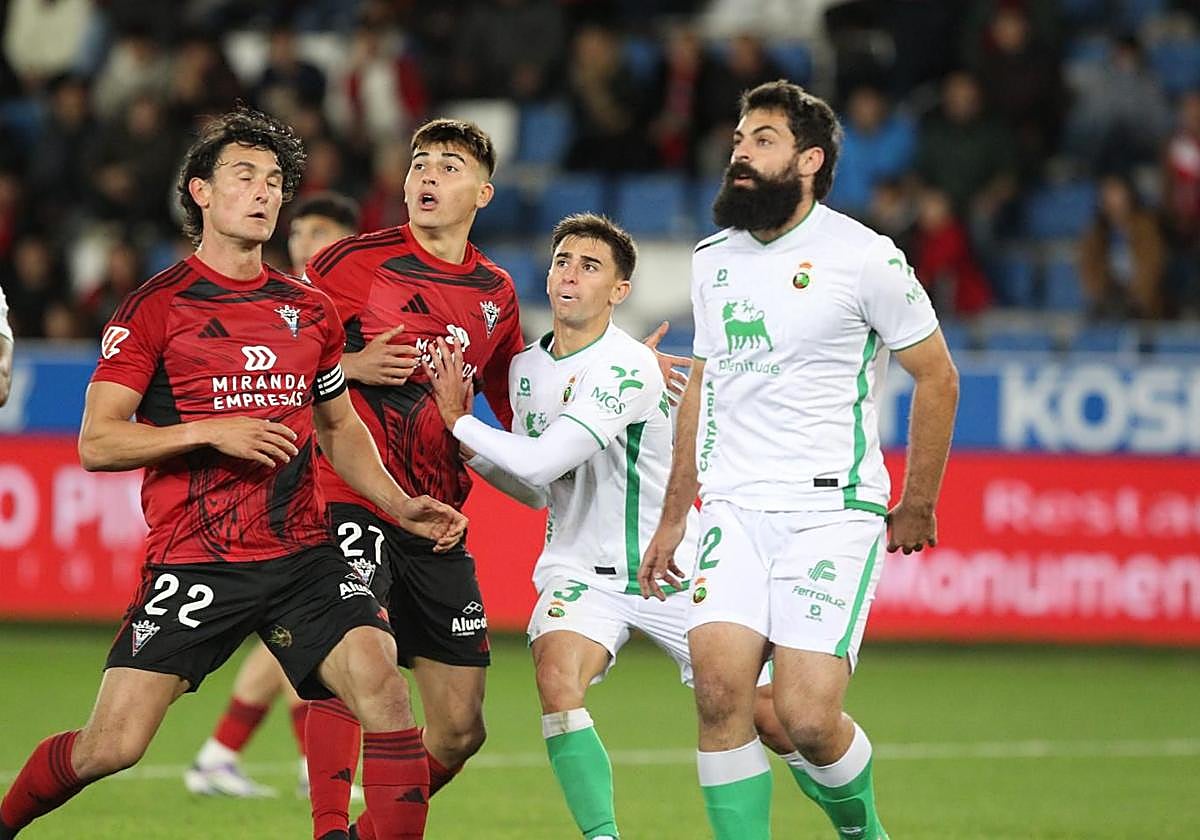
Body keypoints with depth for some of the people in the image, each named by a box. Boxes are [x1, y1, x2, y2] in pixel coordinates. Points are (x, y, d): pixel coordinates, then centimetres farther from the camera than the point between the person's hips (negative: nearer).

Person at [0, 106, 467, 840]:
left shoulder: (310, 310, 12)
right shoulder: (157, 306, -3)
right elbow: (97, 442, -7)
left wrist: (401, 504, 11)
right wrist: (210, 431, -18)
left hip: (302, 555, 4)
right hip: (194, 561, -4)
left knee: (381, 684, -20)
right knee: (111, 747, -7)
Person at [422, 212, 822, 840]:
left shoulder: (629, 369, -19)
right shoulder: (527, 367, 4)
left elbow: (543, 459, -28)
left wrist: (459, 421, -15)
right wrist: (472, 447, -3)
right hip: (580, 569, 4)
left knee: (771, 721, -4)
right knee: (556, 675, -29)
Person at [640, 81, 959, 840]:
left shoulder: (865, 258, -5)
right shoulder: (713, 261, 12)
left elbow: (937, 377, 3)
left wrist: (918, 506, 6)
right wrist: (673, 518, 23)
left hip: (833, 512, -4)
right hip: (735, 512, 5)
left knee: (808, 718, -12)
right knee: (719, 687, -17)